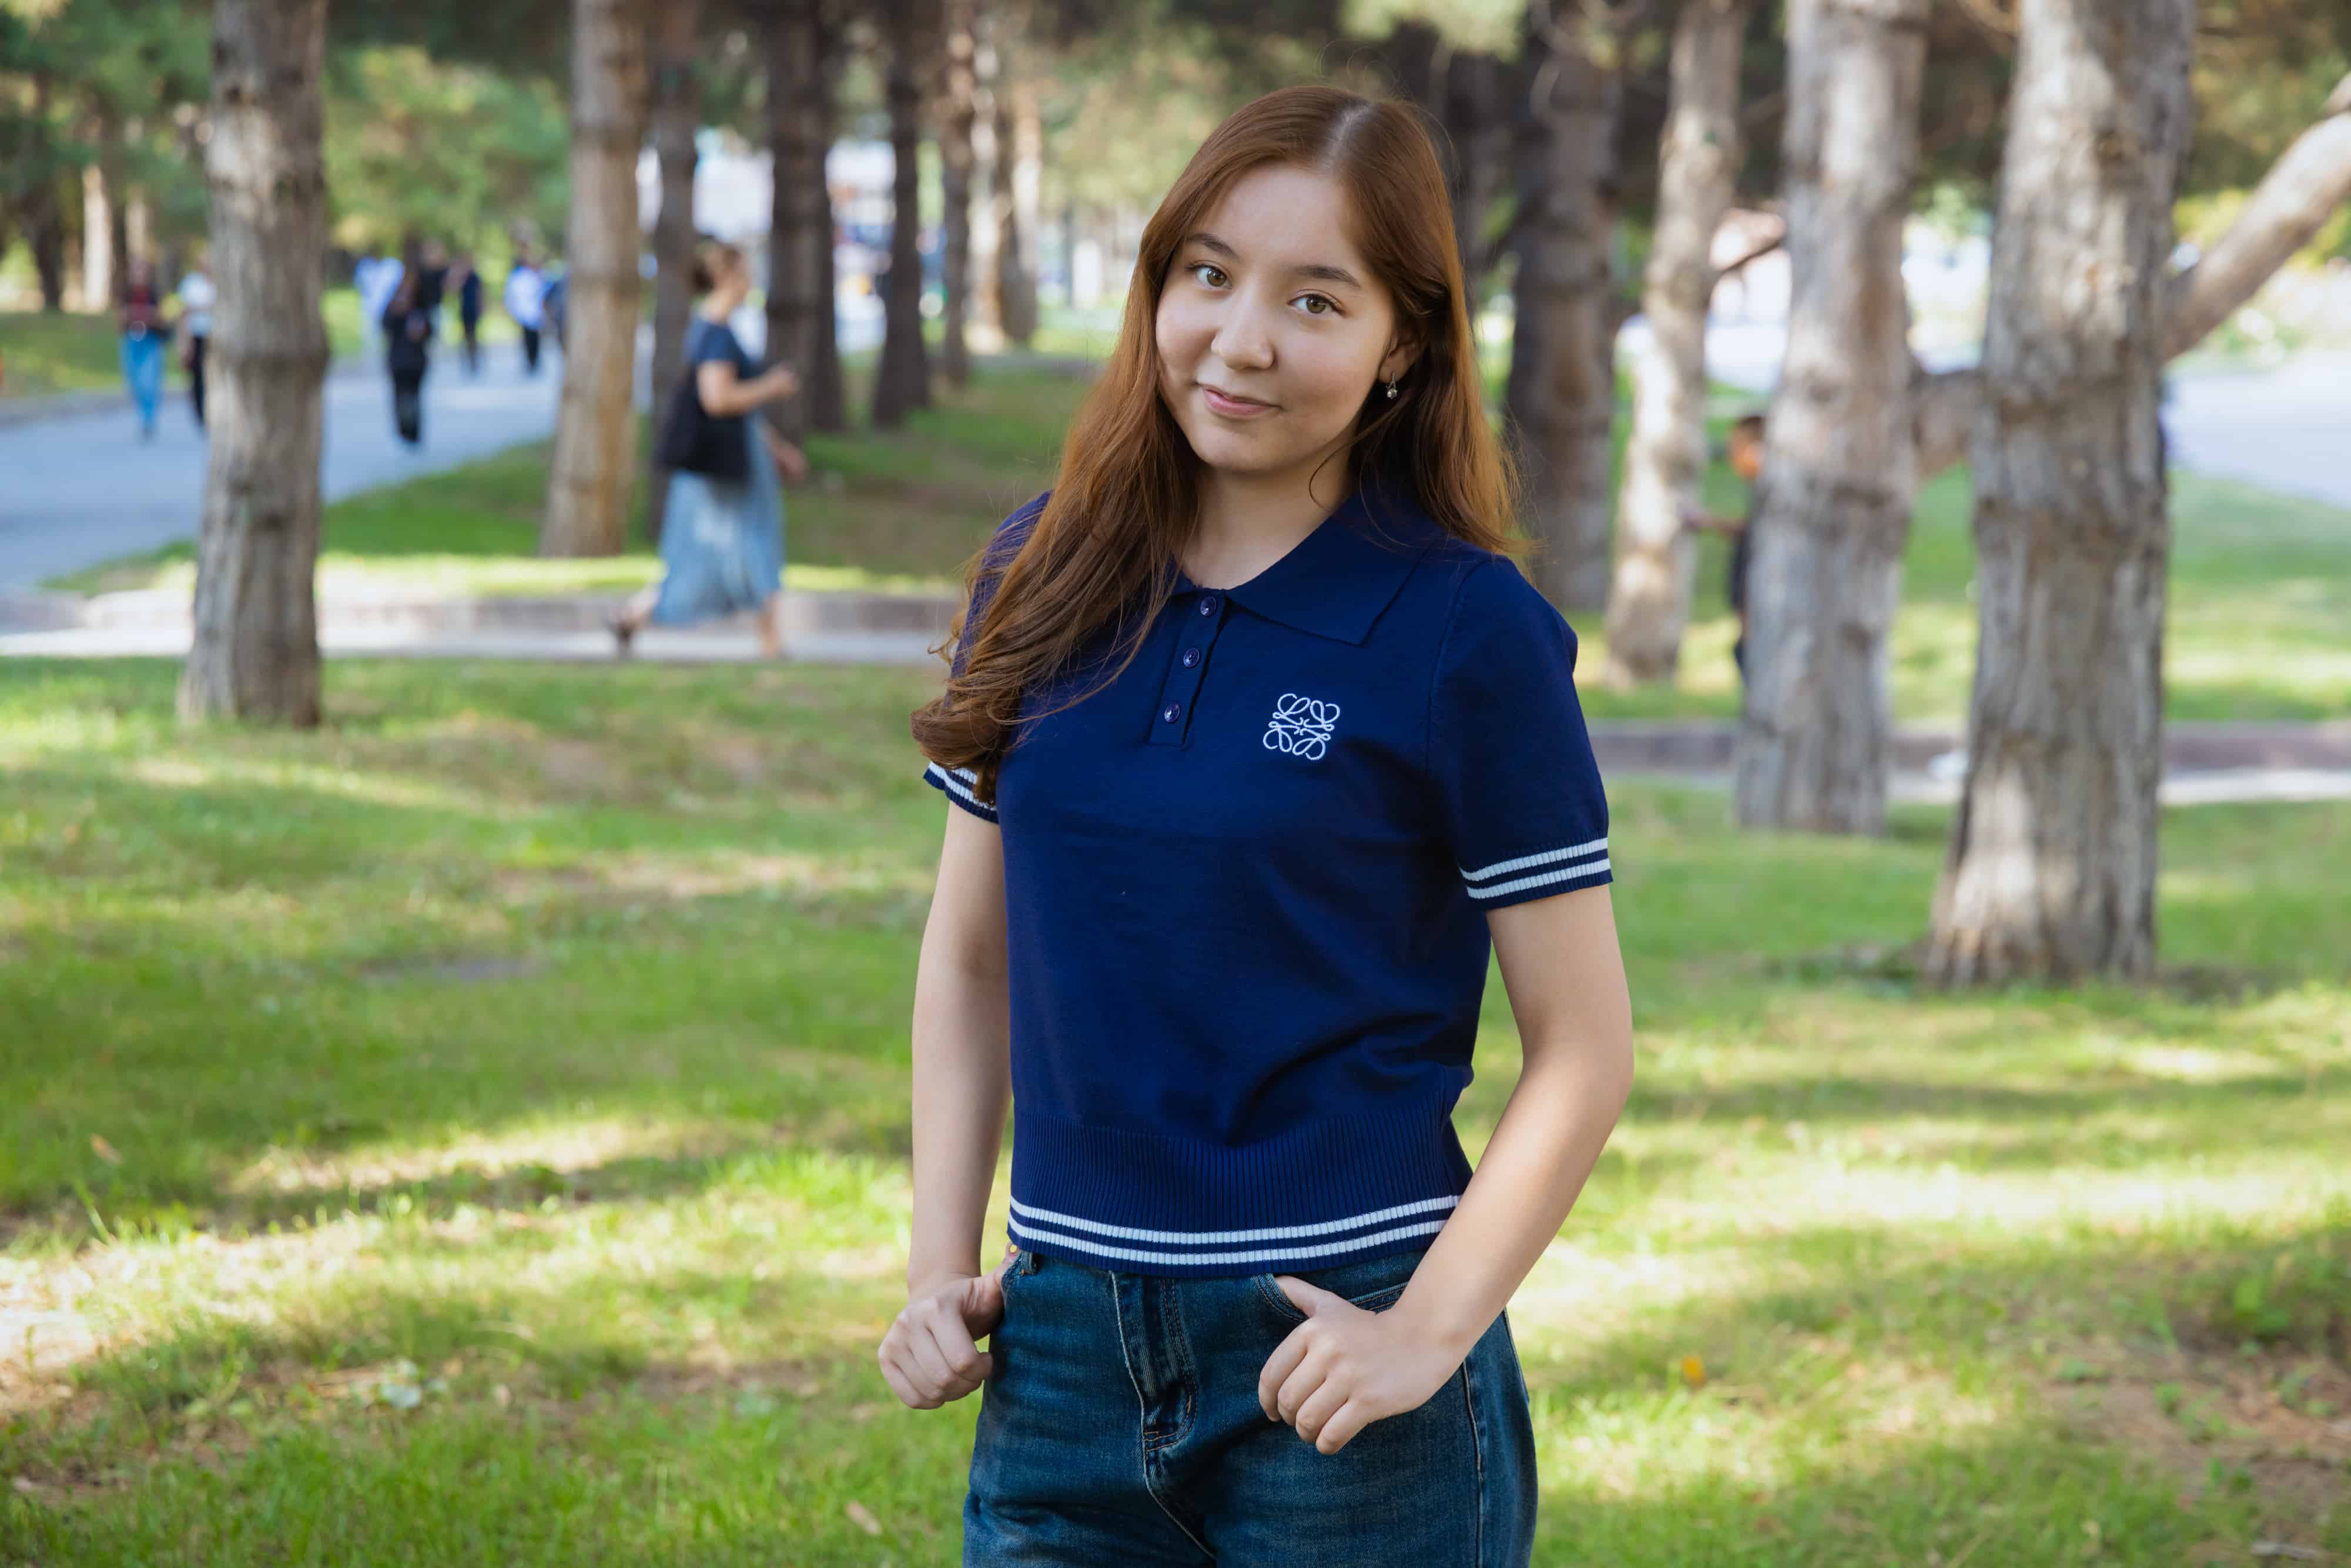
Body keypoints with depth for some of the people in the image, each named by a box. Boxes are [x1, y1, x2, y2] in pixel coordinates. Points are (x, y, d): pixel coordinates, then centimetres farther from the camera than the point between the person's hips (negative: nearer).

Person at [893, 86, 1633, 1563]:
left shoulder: (1470, 631, -8)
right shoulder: (1045, 577, 4)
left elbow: (1585, 1050, -7)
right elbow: (970, 954, 12)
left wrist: (1430, 1333, -14)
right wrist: (941, 1267, 4)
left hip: (1325, 1345, -4)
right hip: (1063, 1343, 4)